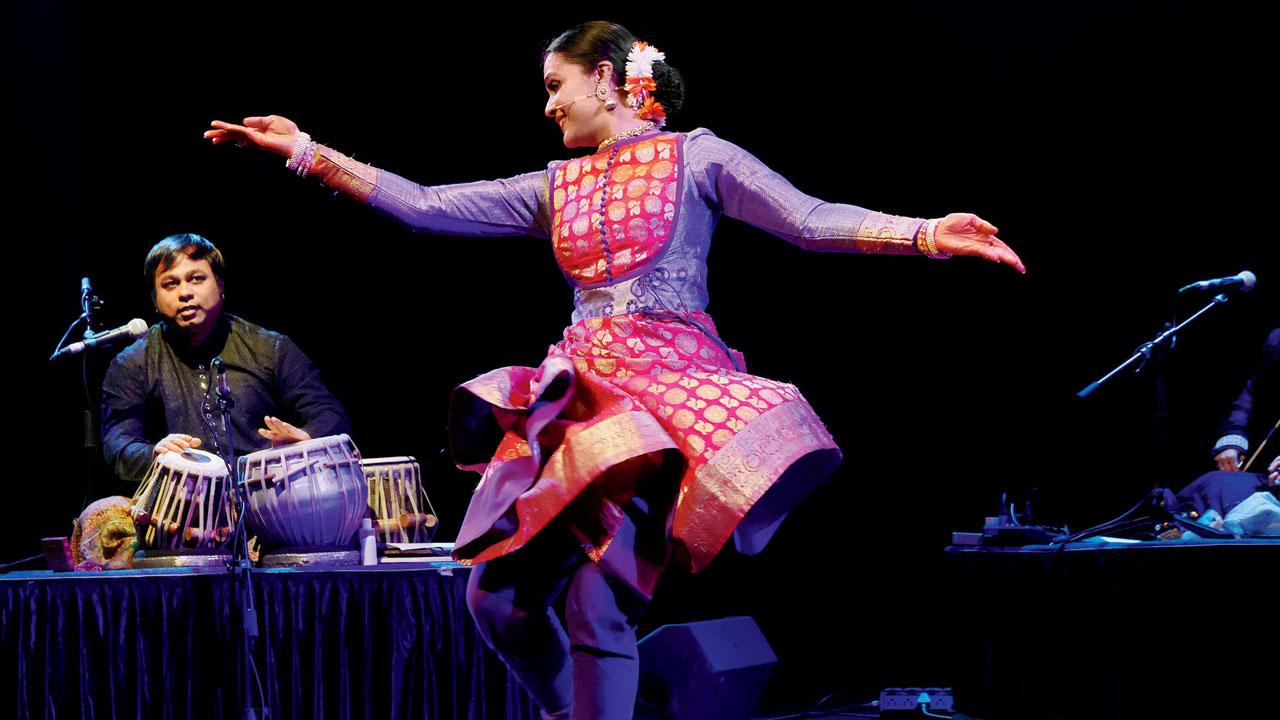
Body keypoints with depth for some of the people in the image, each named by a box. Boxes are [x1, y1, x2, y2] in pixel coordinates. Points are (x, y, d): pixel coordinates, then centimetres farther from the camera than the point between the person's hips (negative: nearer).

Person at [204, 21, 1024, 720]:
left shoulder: (694, 157, 5)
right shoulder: (555, 188, 18)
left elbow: (811, 222, -3)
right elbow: (425, 207, 15)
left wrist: (926, 234, -18)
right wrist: (307, 152, 11)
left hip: (670, 387, -6)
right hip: (579, 397, 6)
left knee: (597, 598, -19)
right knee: (499, 595, 0)